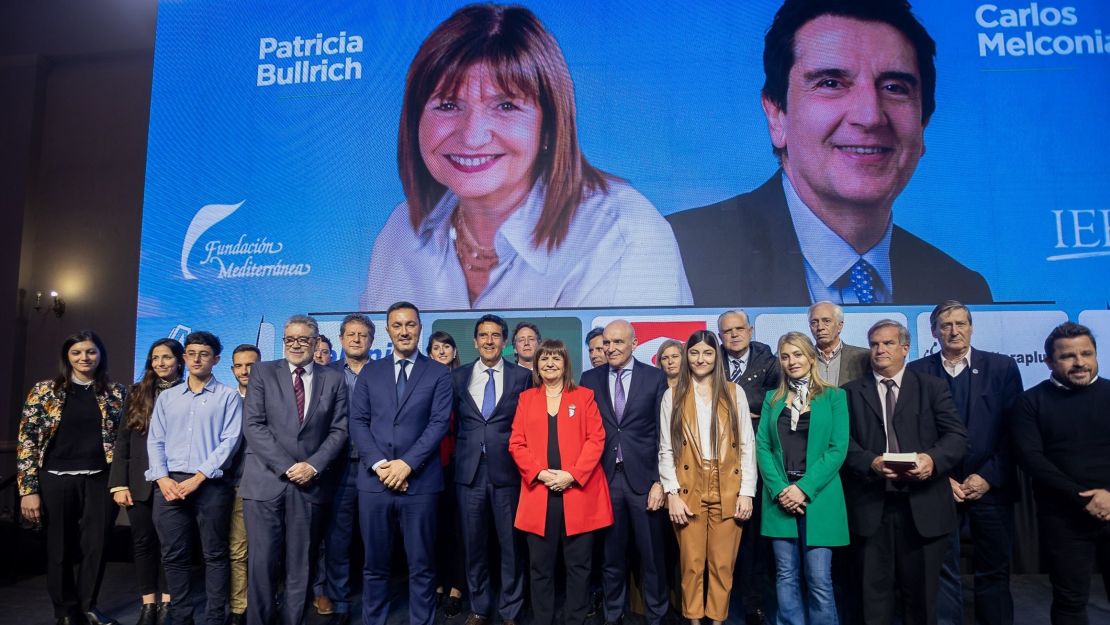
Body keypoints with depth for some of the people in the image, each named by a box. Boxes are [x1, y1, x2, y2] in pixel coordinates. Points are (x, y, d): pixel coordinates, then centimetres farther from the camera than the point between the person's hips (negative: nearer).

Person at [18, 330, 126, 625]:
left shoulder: (115, 392, 5)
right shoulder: (44, 391, 1)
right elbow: (27, 440, -1)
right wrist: (28, 489, -6)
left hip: (99, 481, 1)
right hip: (56, 480, -1)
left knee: (96, 546, 5)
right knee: (60, 550, 9)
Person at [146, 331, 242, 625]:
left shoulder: (228, 396, 2)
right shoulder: (166, 397, 14)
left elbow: (229, 441, -6)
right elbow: (155, 441, 10)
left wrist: (197, 478, -13)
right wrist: (162, 478, -6)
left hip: (210, 484, -3)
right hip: (169, 484, 4)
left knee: (214, 554, 2)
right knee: (174, 555, 7)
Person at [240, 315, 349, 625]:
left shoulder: (334, 379, 9)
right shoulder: (262, 372, 5)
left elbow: (339, 430, 5)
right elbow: (253, 425, -4)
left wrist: (314, 465, -10)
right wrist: (286, 466, -11)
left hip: (310, 483, 1)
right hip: (265, 481, -1)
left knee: (301, 565, 7)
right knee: (262, 562, 1)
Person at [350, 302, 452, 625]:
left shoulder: (439, 373, 4)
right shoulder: (370, 372, 11)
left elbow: (439, 424, -5)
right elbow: (358, 422, 4)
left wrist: (407, 464, -14)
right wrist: (379, 464, -9)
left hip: (420, 481, -2)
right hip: (374, 481, 2)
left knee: (421, 565, 6)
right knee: (375, 564, 12)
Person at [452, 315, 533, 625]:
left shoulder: (522, 376, 2)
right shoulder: (458, 376, 7)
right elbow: (453, 421, 10)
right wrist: (456, 456, 4)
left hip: (507, 470, -1)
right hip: (469, 471, 2)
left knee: (511, 544, 5)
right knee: (473, 543, 10)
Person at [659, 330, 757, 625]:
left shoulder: (735, 393, 6)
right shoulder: (673, 396, 5)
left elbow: (747, 446, 4)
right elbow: (666, 450, 2)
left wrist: (746, 492, -3)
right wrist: (672, 493, -7)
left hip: (727, 491, 1)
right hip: (688, 491, 0)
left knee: (722, 565, 5)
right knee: (692, 565, 5)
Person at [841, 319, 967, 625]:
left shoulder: (933, 387, 8)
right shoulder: (851, 392, 8)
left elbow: (957, 436, -1)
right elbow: (843, 441, -1)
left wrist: (933, 458, -20)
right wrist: (870, 462, -19)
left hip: (923, 505, 0)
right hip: (871, 505, 0)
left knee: (922, 591, 11)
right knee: (874, 591, 8)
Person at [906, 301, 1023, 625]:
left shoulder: (1002, 367, 3)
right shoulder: (917, 372, 2)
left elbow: (1013, 430, 0)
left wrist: (988, 477, -8)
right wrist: (941, 478, -8)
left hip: (991, 487, 1)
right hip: (940, 487, -1)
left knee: (994, 571, 11)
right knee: (943, 572, 3)